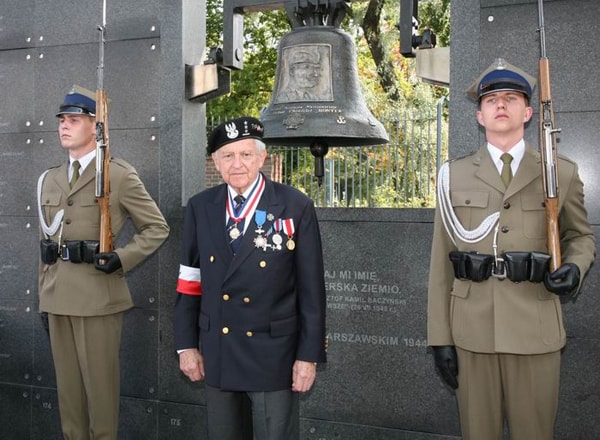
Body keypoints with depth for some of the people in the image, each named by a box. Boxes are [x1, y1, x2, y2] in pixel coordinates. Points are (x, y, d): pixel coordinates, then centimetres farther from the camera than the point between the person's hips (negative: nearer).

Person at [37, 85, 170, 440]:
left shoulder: (120, 174, -4)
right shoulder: (49, 179, 14)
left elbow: (157, 228, -2)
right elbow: (45, 241, 18)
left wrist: (122, 260, -14)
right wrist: (44, 293, 16)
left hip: (98, 296, -6)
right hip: (58, 297, 6)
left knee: (99, 385, 3)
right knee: (67, 385, 14)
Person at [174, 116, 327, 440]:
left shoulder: (296, 207, -9)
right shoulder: (200, 208, 2)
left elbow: (311, 289, -8)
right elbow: (189, 280, 6)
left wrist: (309, 355, -8)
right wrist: (186, 344, 4)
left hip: (274, 353, -3)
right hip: (216, 354, 4)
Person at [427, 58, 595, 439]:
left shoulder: (561, 172, 7)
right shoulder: (455, 175, 6)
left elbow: (580, 236, 17)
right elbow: (441, 261, 3)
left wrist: (576, 267, -8)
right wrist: (440, 337, 0)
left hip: (536, 329, 0)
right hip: (471, 329, 0)